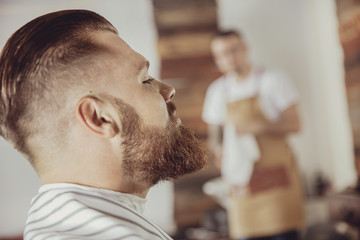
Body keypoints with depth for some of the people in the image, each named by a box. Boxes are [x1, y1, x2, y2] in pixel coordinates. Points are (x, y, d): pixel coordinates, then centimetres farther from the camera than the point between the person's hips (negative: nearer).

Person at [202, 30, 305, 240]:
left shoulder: (272, 80, 0)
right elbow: (215, 132, 16)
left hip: (276, 176, -3)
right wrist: (218, 148, -6)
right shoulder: (217, 90, 10)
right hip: (241, 179, 3)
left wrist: (258, 126, -19)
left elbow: (294, 124, -3)